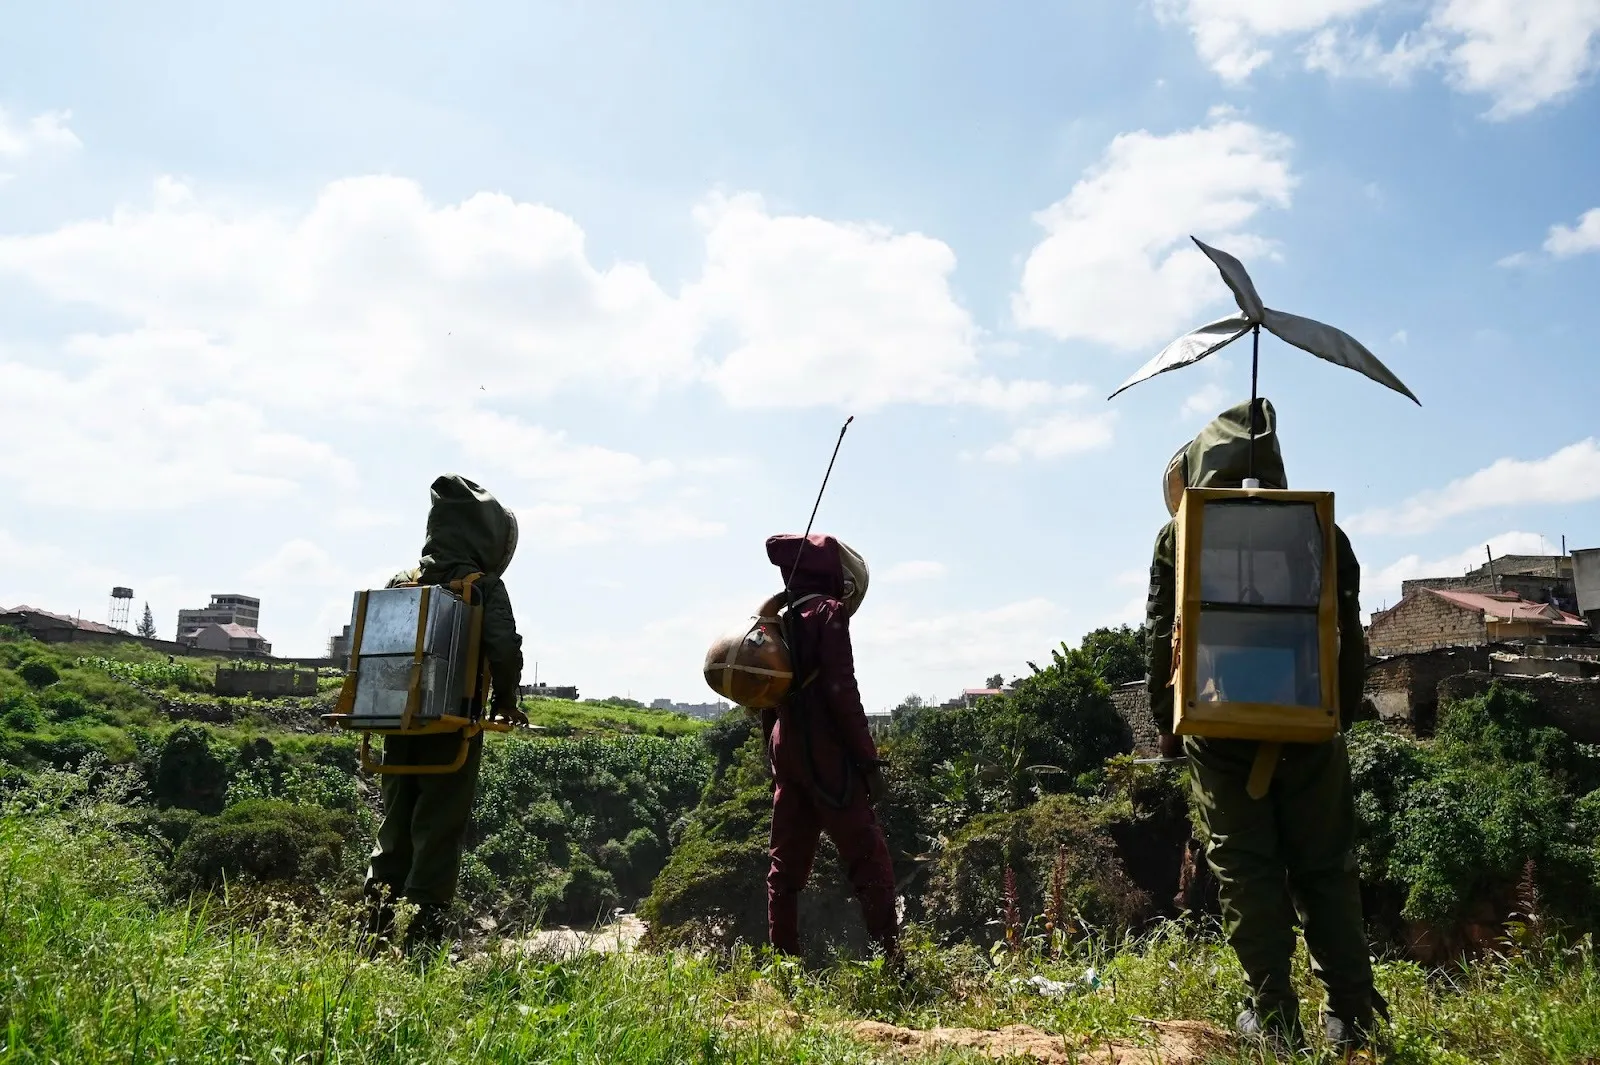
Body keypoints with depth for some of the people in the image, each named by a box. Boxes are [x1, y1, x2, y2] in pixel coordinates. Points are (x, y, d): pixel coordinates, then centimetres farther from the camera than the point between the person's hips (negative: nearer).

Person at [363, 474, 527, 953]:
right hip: (452, 725, -5)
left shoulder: (398, 582, 7)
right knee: (439, 832, 1)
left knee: (395, 827, 15)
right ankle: (422, 936, 0)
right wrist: (505, 701, -1)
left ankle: (379, 930, 16)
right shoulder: (485, 586, -8)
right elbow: (504, 648, -17)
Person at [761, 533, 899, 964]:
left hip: (785, 751, 8)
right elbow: (841, 690, -15)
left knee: (787, 861, 12)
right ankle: (892, 954, -10)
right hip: (826, 754, -8)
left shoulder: (778, 621, 15)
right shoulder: (828, 614, -8)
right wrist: (869, 758, -12)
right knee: (868, 855, -6)